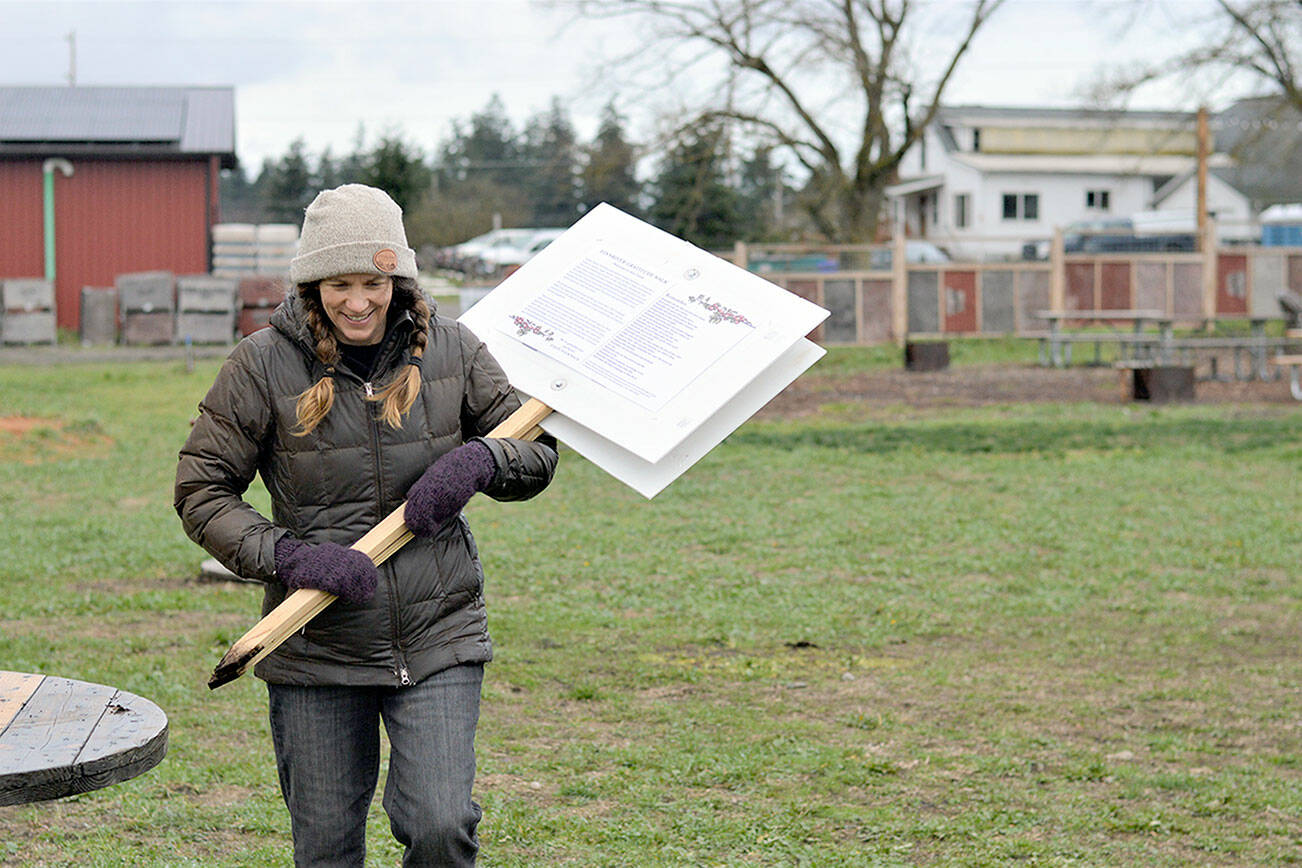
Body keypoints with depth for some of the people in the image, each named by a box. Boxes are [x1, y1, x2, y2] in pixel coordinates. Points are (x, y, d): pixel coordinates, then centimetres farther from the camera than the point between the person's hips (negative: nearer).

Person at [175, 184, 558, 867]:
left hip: (439, 637, 1)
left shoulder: (449, 348, 2)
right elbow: (201, 489, -1)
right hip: (315, 651, 0)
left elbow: (537, 450, 10)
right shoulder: (263, 362, -4)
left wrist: (479, 461, -13)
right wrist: (283, 554, -17)